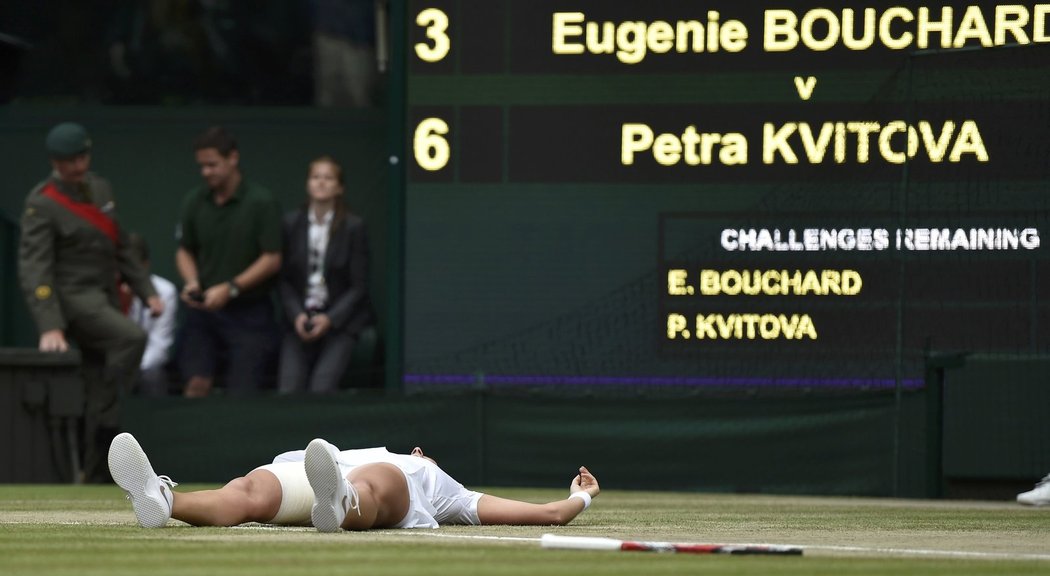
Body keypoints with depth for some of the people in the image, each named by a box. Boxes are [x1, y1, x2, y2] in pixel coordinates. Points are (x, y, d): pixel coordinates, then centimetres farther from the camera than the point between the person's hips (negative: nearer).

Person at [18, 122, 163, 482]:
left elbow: (120, 246, 21)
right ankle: (106, 424, -26)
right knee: (131, 338, -30)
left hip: (104, 301, 7)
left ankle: (96, 477, 4)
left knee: (100, 393, 2)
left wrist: (146, 291, 12)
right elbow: (34, 268, -18)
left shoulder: (100, 189, 12)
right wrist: (49, 326, -29)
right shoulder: (42, 204, -11)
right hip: (72, 299, -7)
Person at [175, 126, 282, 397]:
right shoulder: (195, 201, 5)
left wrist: (230, 288, -18)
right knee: (196, 385, -11)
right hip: (203, 310, 4)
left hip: (248, 311, -4)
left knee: (241, 394, -6)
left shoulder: (261, 202, -9)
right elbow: (184, 250, 16)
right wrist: (191, 281, -6)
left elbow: (272, 260, -10)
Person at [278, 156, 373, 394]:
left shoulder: (353, 227, 0)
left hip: (340, 319, -2)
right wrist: (297, 315, -8)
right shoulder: (291, 224, 6)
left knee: (321, 387, -24)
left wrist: (330, 319, -12)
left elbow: (359, 286, 0)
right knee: (289, 387, -20)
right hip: (299, 321, 2)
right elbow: (284, 279, 8)